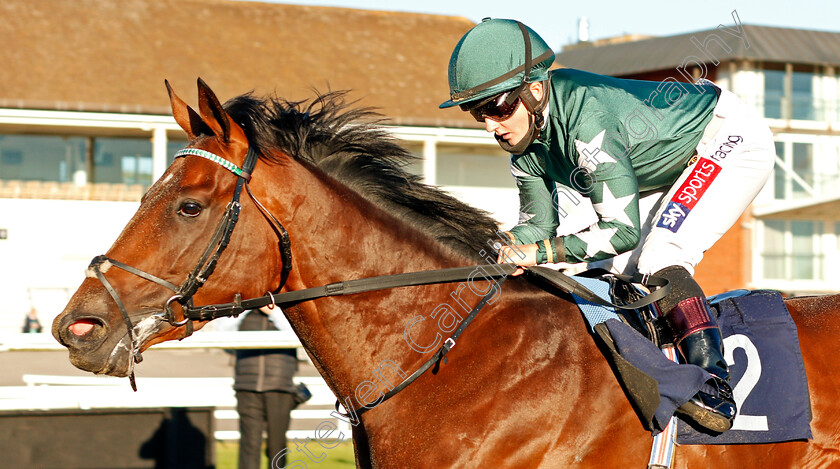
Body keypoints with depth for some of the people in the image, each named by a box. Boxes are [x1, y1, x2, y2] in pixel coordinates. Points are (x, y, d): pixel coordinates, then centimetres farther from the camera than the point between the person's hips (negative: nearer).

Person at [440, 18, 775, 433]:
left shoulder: (586, 120, -37)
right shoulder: (525, 148, -9)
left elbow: (622, 230, -35)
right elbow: (538, 226, 2)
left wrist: (539, 253, -36)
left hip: (732, 140, -9)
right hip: (672, 169, 9)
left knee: (658, 258, -24)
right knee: (617, 271, 3)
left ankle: (716, 387, -26)